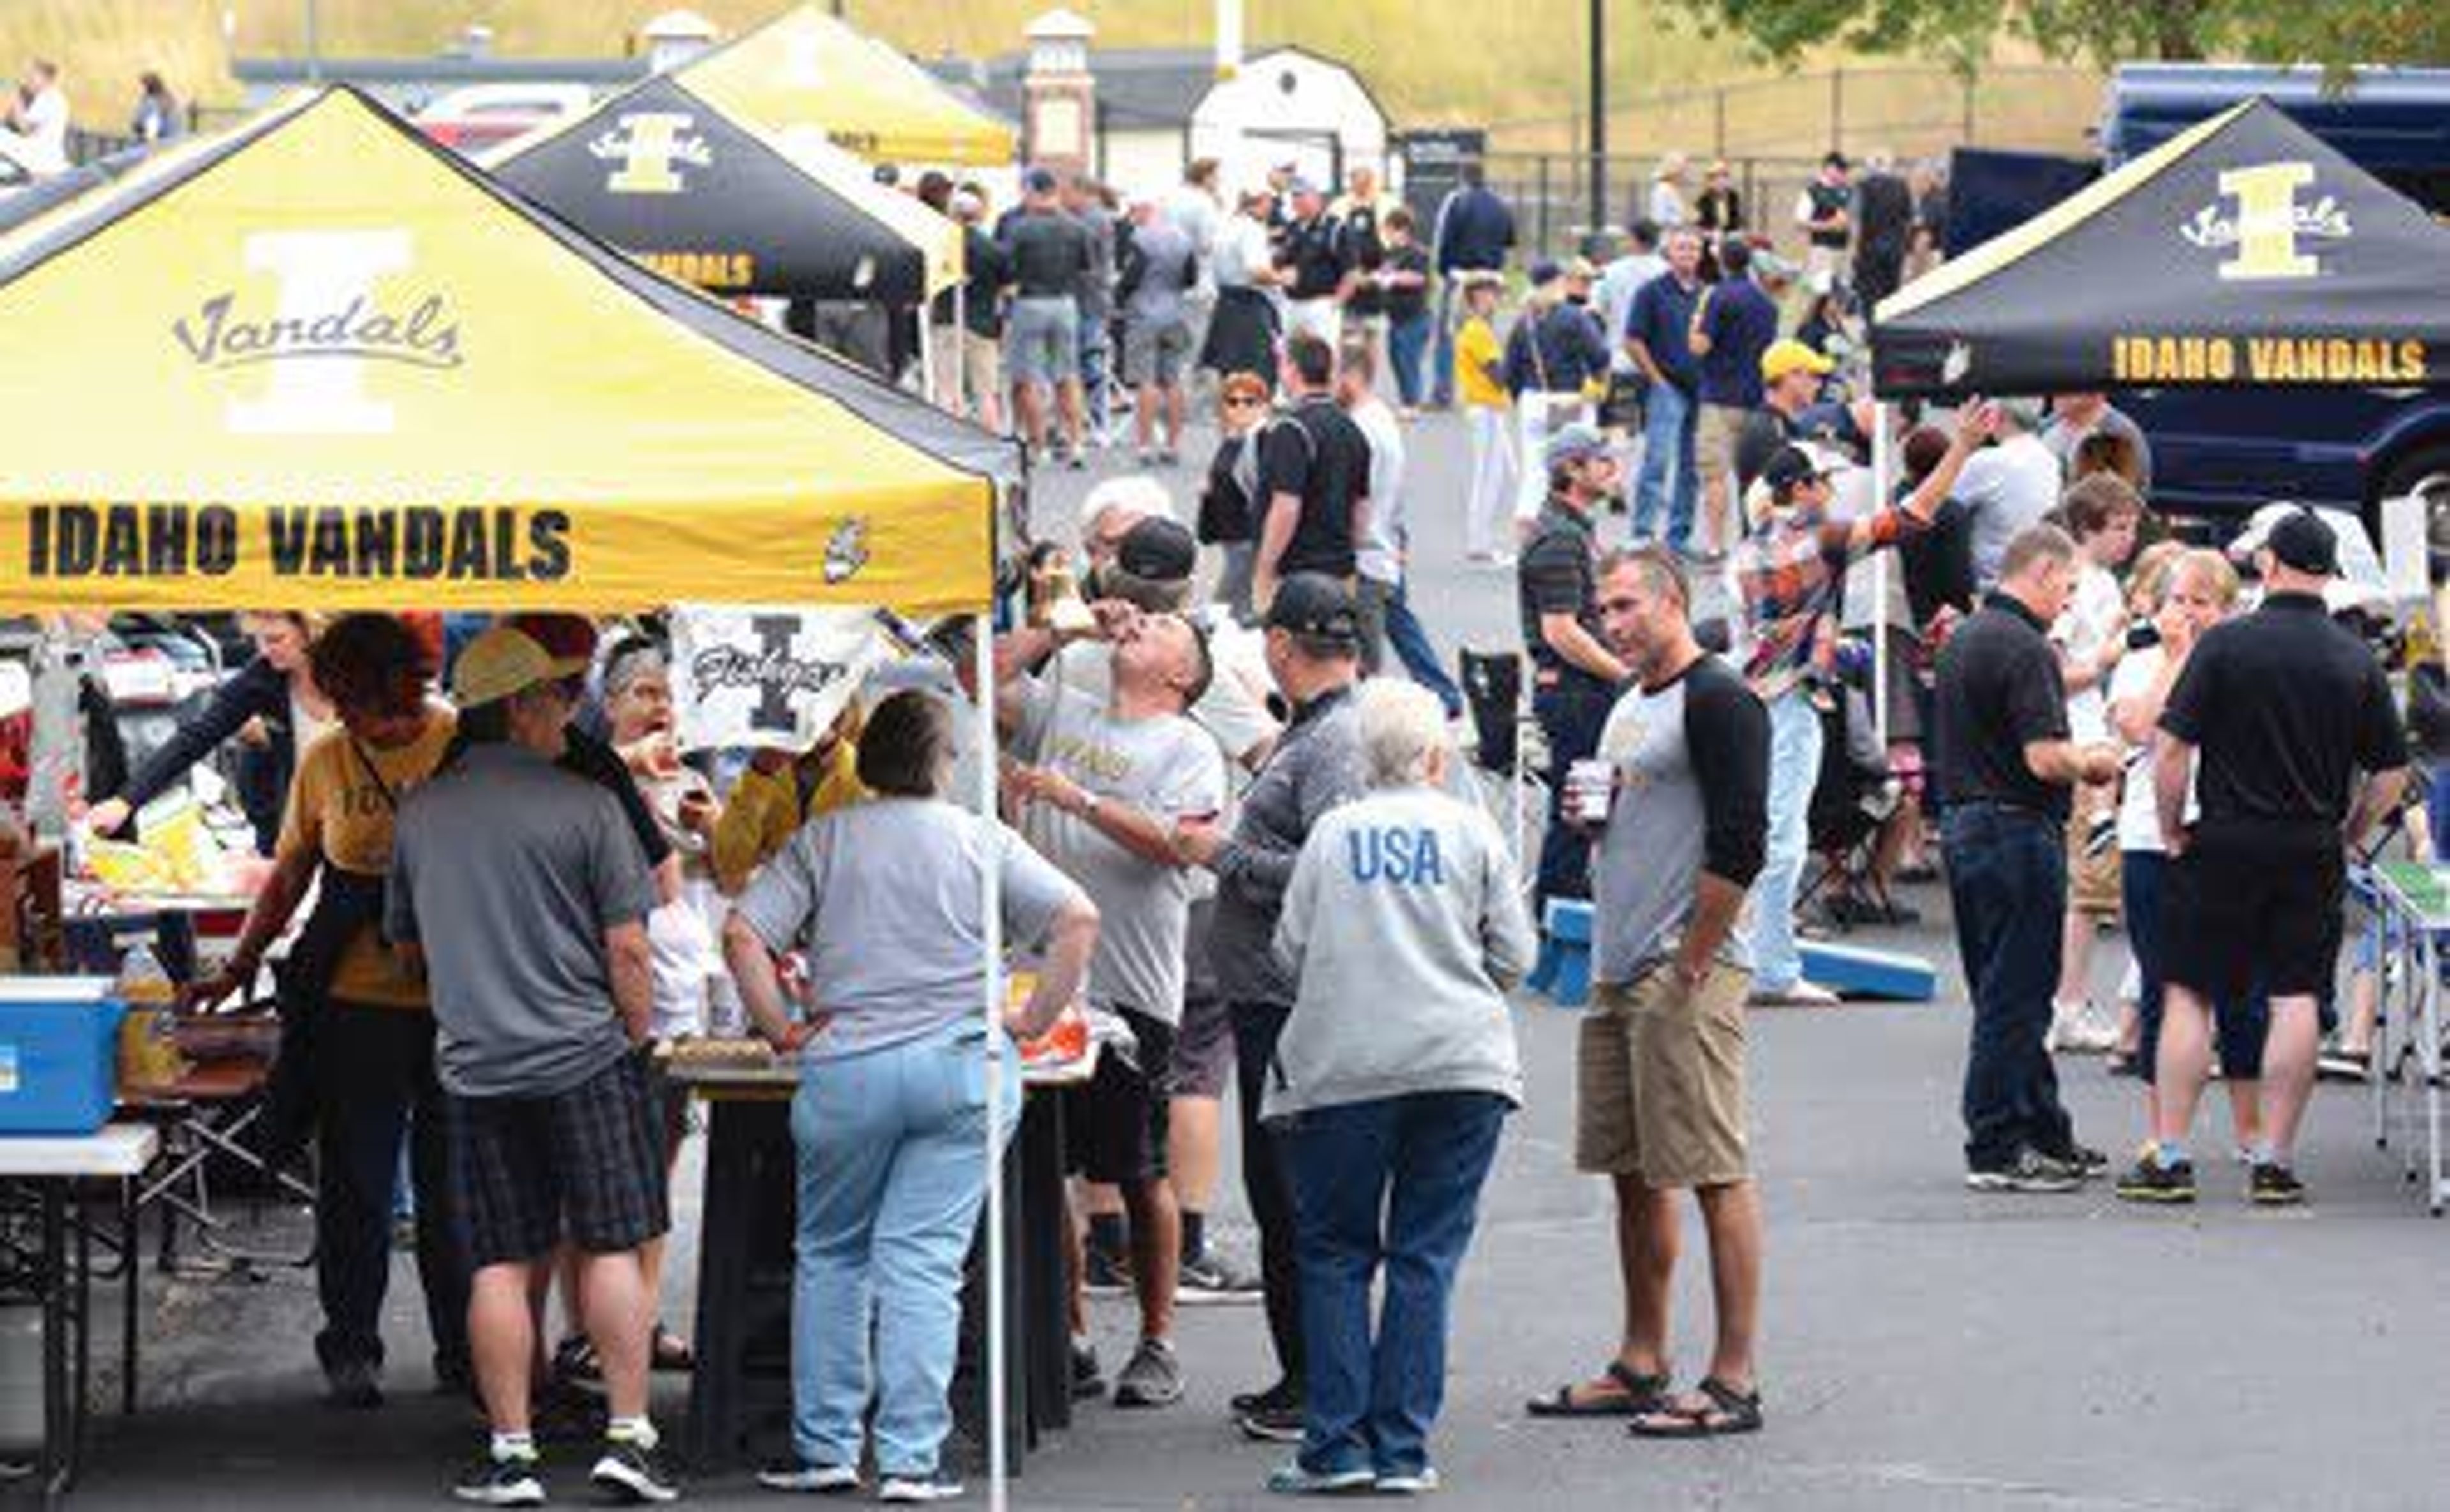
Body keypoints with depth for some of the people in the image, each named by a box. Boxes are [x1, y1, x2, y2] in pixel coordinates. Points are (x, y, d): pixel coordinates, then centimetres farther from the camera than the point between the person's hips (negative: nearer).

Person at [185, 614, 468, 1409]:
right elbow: (290, 875, 12)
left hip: (458, 1005, -1)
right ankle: (351, 1349, 11)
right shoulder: (325, 760, 4)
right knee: (356, 1181, 3)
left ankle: (464, 1347, 17)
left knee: (456, 1185, 7)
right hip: (358, 1005, 1)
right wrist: (239, 967, 5)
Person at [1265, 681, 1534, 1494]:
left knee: (1336, 1253, 8)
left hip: (1343, 1066, 0)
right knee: (1426, 1257, 4)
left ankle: (1336, 1445, 1)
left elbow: (1290, 946, 4)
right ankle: (1402, 1449, 0)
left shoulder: (1332, 833, 4)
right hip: (1459, 1062, 0)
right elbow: (1514, 955, 4)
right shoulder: (1471, 831, 3)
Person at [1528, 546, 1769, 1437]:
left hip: (1686, 973, -10)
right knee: (1633, 1174, 12)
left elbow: (1739, 845, -18)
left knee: (1713, 1174, -9)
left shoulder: (1717, 701, -11)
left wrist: (1691, 965, -17)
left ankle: (1734, 1381, -9)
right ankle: (1641, 1366, 20)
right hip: (1617, 973, 10)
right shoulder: (1628, 710, 19)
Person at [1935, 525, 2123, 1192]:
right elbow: (2044, 758, -22)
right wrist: (2090, 763, -3)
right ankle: (1996, 1151, -1)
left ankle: (2045, 1135, 23)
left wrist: (2072, 759, 18)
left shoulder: (1964, 638, 14)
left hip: (1965, 824, 10)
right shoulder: (2024, 648, -17)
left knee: (2008, 993, 15)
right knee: (2014, 997, -4)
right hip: (2017, 832, -10)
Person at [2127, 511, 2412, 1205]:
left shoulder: (2224, 645, -8)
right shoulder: (2358, 661, 1)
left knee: (2188, 994, 5)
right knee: (2296, 999, 4)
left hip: (2224, 844, -2)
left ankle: (2170, 1156, 3)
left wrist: (2173, 830, 2)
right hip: (2314, 855, 2)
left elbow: (2172, 751, -11)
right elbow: (2392, 775, 4)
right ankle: (2275, 1161, 4)